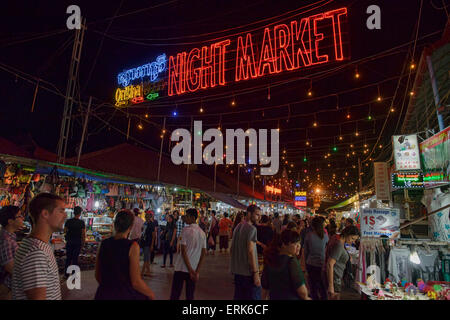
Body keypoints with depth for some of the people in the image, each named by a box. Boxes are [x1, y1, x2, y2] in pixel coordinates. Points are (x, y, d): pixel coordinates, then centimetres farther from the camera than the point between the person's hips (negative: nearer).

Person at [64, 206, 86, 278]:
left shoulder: (68, 221, -5)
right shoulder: (81, 222, -11)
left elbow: (65, 231, 6)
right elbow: (83, 234, -8)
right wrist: (83, 242, 3)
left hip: (69, 242, 2)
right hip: (78, 242, -2)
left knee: (68, 258, 13)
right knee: (75, 258, 7)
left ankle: (66, 274, 19)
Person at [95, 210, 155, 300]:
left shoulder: (103, 244, -2)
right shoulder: (133, 246, -17)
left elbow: (97, 276, 8)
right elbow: (136, 282, -16)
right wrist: (151, 294, -1)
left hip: (103, 294, 6)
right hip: (124, 295, -6)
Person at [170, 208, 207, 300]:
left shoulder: (186, 230, -10)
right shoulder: (202, 233, 7)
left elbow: (183, 251, -15)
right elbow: (204, 253, 6)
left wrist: (190, 270, -13)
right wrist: (197, 271, 5)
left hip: (182, 268, -5)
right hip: (194, 269, 5)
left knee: (175, 295, 4)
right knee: (190, 295, 13)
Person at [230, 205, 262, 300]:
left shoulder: (238, 227, 11)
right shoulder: (251, 228, -14)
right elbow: (250, 251, -20)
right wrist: (256, 273, -19)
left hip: (237, 271, 8)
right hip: (248, 272, -8)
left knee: (239, 296, 16)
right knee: (254, 296, 0)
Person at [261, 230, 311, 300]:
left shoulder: (270, 260, -1)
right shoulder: (292, 262, -20)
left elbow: (265, 286, 7)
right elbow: (302, 291, -22)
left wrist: (263, 298, 20)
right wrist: (306, 298, -2)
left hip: (274, 297, 7)